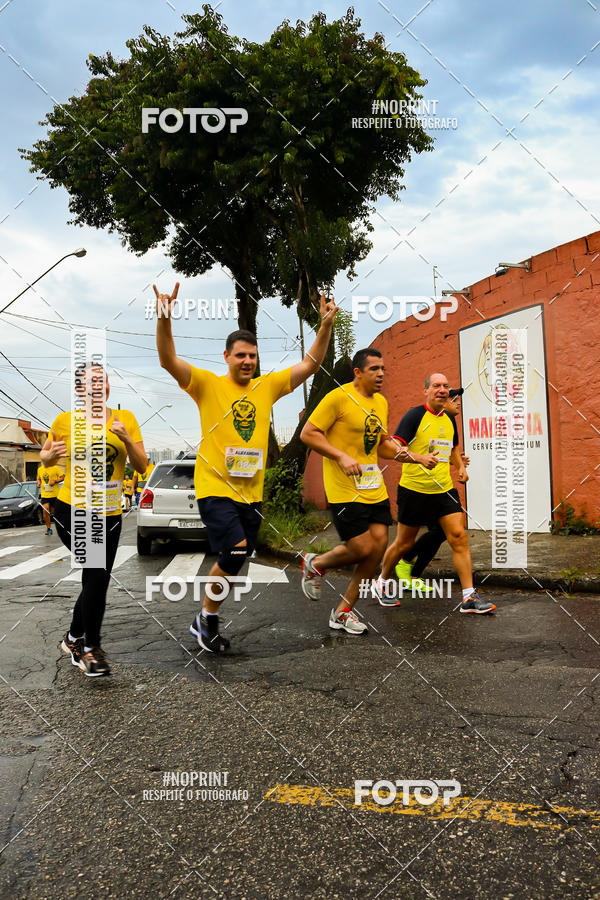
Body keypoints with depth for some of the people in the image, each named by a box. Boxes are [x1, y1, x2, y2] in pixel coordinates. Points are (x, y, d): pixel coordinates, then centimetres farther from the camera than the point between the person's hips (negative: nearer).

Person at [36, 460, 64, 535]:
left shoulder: (55, 467, -4)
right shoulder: (40, 469, 11)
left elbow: (63, 477, -4)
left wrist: (55, 481, -18)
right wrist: (39, 483, 5)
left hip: (54, 494, -3)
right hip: (44, 494, 3)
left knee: (54, 511, 6)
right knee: (45, 510, -11)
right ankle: (48, 528, 3)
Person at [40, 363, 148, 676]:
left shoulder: (125, 419, 0)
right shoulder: (65, 421, -3)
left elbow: (142, 466, 0)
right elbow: (44, 456, 12)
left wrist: (127, 439, -17)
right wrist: (51, 455, -11)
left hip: (109, 514, 3)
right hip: (72, 510, -3)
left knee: (96, 582, 8)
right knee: (98, 573, -18)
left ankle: (75, 639, 33)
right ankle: (91, 647, -1)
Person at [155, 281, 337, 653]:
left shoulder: (267, 386, 9)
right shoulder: (208, 384, -2)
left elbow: (311, 364, 9)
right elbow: (168, 360, -15)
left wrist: (326, 325, -3)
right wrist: (164, 319, -29)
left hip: (251, 491, 5)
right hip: (216, 486, -5)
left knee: (236, 560, 12)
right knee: (235, 551, -19)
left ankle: (206, 621, 33)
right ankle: (207, 618, 5)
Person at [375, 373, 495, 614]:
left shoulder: (449, 419, 11)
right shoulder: (414, 416, -9)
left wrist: (461, 467, 12)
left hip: (444, 489, 5)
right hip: (414, 490, -5)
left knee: (459, 537, -6)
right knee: (404, 543, 7)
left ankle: (469, 598, -1)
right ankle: (381, 583, 31)